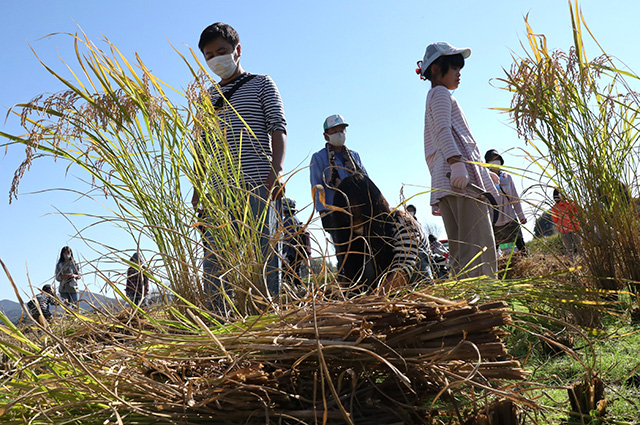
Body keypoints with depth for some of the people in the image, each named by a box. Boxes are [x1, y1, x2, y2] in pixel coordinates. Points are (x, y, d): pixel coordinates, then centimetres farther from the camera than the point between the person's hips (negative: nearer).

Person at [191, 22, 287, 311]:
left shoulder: (261, 84, 13)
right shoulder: (208, 98, 24)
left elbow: (278, 127, 2)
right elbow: (202, 146, 22)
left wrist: (277, 169, -14)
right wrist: (197, 188, 12)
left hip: (259, 183, -4)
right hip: (221, 188, 4)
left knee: (264, 251, -8)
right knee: (214, 259, -2)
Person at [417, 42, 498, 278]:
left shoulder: (432, 99, 32)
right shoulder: (441, 93, 5)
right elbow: (443, 130, -14)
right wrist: (456, 161, -27)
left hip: (443, 179, 10)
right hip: (463, 176, -10)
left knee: (460, 249, 2)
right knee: (478, 243, -18)